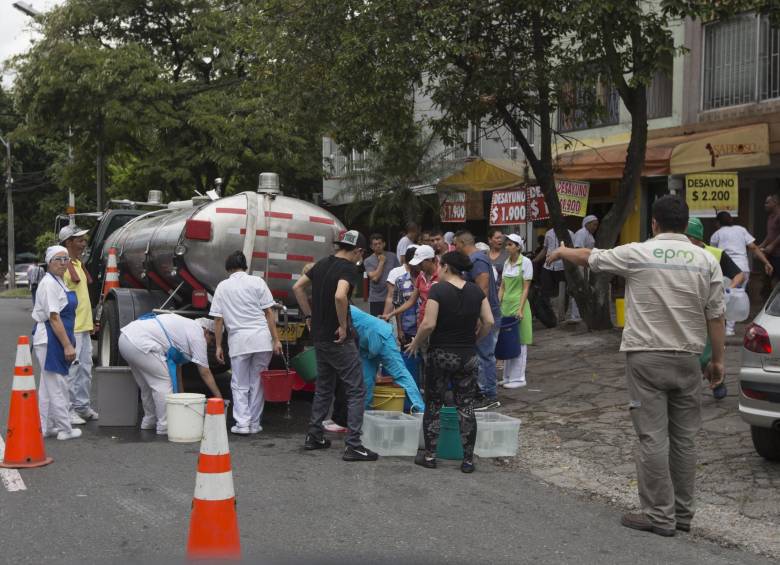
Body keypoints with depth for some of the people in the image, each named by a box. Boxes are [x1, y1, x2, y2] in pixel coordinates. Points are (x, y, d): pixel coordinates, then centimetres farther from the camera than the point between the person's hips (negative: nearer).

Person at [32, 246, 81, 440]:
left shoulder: (59, 282, 15)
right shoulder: (49, 283, -15)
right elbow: (53, 317, -21)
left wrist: (69, 342, 21)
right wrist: (67, 345, -22)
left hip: (56, 339, 10)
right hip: (50, 338, -10)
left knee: (48, 386, 14)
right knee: (58, 386, -3)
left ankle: (45, 428, 20)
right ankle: (65, 429, 3)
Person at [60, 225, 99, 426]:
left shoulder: (78, 264, 16)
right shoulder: (63, 266, -15)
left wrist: (90, 323, 23)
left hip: (84, 327, 10)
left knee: (85, 369, 14)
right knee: (71, 370, -4)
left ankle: (83, 406, 24)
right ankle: (68, 410, 3)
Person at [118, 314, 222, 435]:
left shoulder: (185, 327, 26)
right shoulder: (198, 334, -1)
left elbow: (177, 363, 29)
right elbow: (205, 372, 0)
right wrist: (218, 396, 7)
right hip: (140, 343, -10)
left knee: (147, 385, 22)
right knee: (164, 382, -2)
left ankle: (149, 422, 33)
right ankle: (165, 426, 1)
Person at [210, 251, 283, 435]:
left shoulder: (222, 287, 6)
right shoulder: (257, 282, 4)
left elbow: (218, 319, 4)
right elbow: (269, 312, 0)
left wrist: (218, 346, 9)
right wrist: (276, 339, 2)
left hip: (238, 339, 0)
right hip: (262, 337, 0)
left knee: (239, 385, 10)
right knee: (257, 383, 10)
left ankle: (242, 422, 0)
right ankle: (254, 423, 13)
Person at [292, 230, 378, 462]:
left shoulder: (322, 264, 9)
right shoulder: (349, 268, -15)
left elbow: (297, 288, 14)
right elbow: (340, 296, -33)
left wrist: (310, 316, 16)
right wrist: (344, 325, -20)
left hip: (319, 336, 8)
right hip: (338, 339, -8)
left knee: (324, 387, 20)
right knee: (356, 391, -2)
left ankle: (314, 436, 25)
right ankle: (353, 445, -5)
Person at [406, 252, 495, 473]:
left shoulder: (438, 290, -12)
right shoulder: (476, 291, 1)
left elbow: (428, 324, -17)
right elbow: (489, 322, -1)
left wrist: (416, 343, -2)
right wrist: (474, 340, 13)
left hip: (440, 354, -3)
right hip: (468, 356, 3)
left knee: (433, 405, 10)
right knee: (466, 406, 8)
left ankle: (430, 455, 15)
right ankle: (468, 459, 9)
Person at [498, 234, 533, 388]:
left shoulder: (525, 262, -7)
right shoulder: (507, 263, 11)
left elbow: (526, 288, -10)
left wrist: (520, 309, -16)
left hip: (518, 304, -6)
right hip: (506, 304, 6)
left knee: (519, 343, -2)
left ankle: (518, 378, 3)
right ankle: (507, 377, 16)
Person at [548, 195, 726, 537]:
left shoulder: (638, 254, -5)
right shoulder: (706, 260, 2)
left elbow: (589, 258, 9)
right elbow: (715, 315, 2)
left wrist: (561, 252, 28)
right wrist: (718, 359, 11)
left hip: (646, 357, -3)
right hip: (687, 359, 3)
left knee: (653, 438, 0)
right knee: (684, 438, 11)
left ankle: (660, 515, 2)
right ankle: (683, 514, 19)